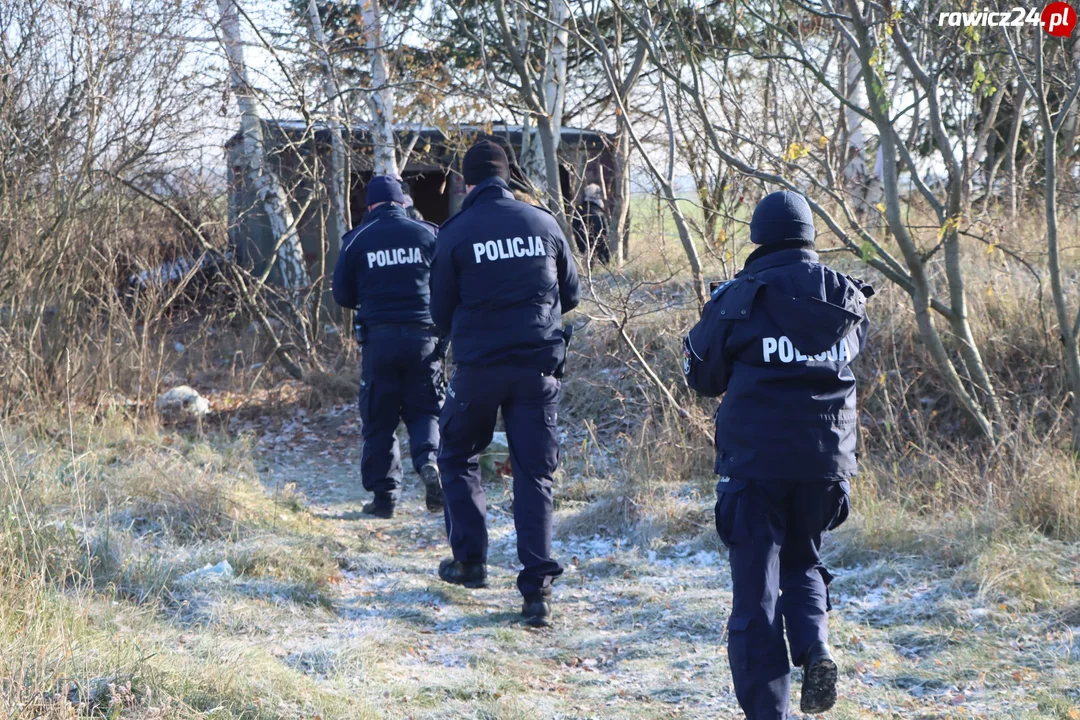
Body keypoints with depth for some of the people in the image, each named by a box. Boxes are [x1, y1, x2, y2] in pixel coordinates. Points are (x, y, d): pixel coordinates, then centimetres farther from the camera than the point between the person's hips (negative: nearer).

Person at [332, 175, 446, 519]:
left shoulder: (357, 240, 3)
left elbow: (342, 295, 7)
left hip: (378, 337, 0)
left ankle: (384, 494, 7)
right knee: (424, 410, 11)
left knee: (379, 419, 8)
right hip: (423, 335, 1)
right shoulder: (427, 234, 3)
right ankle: (430, 462, -17)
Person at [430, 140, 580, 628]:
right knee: (534, 473, 4)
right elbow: (570, 295, 12)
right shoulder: (543, 224, 2)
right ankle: (537, 588, -4)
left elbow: (441, 312, 1)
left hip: (479, 367, -2)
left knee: (458, 458, 21)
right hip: (539, 367, 2)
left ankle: (470, 559, 19)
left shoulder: (457, 232, -6)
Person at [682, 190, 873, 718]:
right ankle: (815, 648, -3)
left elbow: (702, 374, 2)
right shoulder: (846, 299, 3)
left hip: (755, 460, -3)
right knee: (801, 562, 24)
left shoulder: (738, 299, -7)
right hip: (826, 460, 3)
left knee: (755, 588, 4)